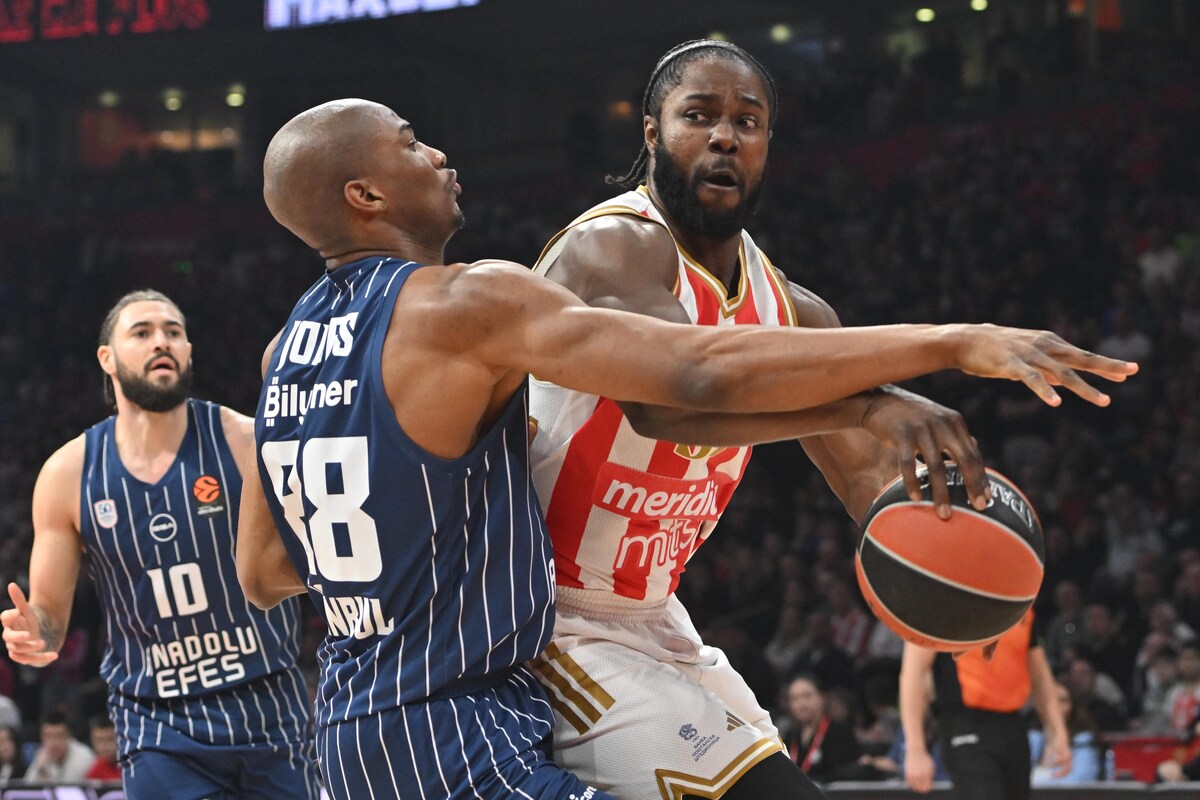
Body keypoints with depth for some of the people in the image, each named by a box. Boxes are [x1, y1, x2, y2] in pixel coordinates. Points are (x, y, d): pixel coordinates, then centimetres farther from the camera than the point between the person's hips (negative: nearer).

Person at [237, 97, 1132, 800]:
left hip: (354, 725, 10)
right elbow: (704, 373, -25)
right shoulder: (464, 303, -16)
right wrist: (950, 343, -26)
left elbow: (264, 576, 20)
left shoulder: (286, 352, 10)